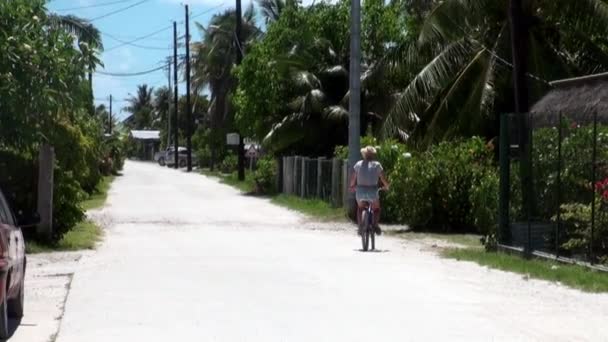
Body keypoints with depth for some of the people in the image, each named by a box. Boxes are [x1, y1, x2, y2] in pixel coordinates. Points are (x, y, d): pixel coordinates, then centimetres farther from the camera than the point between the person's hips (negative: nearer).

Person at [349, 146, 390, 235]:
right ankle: (375, 225, 0)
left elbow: (353, 179, 10)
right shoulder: (377, 165, 3)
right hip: (372, 191, -2)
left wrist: (352, 187, 29)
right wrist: (386, 187, 23)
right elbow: (384, 180, 3)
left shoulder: (359, 164, 7)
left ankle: (360, 227, 17)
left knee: (360, 208, 29)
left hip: (360, 191, 2)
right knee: (376, 208, 24)